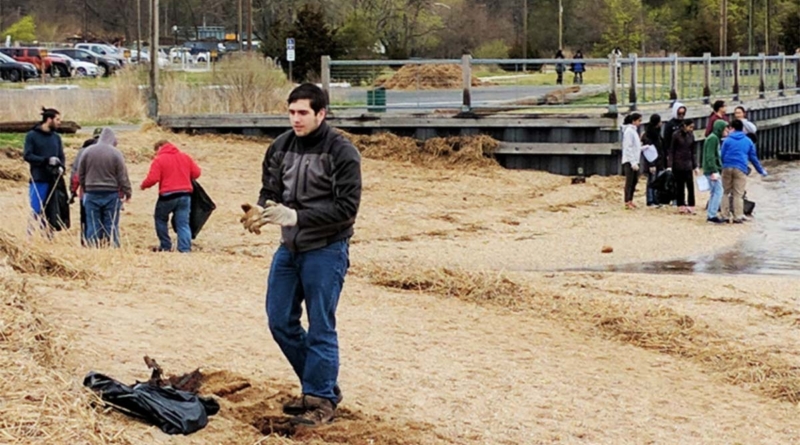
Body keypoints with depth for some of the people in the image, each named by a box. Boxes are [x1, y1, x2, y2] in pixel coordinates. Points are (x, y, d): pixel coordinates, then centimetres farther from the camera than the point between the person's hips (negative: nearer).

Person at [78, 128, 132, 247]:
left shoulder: (87, 151, 1)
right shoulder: (116, 153, -8)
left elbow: (80, 174, 9)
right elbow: (123, 176, -5)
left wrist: (84, 189, 22)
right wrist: (127, 192, 4)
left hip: (92, 194, 2)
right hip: (111, 195, -2)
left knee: (93, 225, 4)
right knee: (111, 226, 2)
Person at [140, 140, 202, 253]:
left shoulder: (159, 159, -5)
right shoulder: (185, 157, 11)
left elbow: (152, 179, -13)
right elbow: (196, 173, 11)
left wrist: (144, 185, 6)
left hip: (167, 195, -4)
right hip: (185, 195, 4)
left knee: (161, 219, 17)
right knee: (183, 223, 5)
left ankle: (165, 246, 19)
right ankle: (185, 249, -4)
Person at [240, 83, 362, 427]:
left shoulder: (341, 152, -14)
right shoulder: (281, 147, 3)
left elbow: (346, 207, -18)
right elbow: (270, 190, 9)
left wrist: (297, 217, -26)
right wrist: (261, 210, -15)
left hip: (325, 250, -6)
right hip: (289, 248, 6)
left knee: (320, 328, -1)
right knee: (280, 321, 10)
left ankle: (322, 399, 12)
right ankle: (318, 385, 25)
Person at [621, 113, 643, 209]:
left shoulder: (634, 131, 15)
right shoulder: (629, 131, -12)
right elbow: (628, 148, -17)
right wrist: (633, 162, -20)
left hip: (634, 161, 9)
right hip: (629, 161, -9)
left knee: (634, 181, 9)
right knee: (629, 181, -7)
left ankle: (630, 201, 15)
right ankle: (627, 202, -5)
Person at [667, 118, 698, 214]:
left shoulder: (691, 135, 5)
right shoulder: (676, 135, -6)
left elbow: (692, 151, 12)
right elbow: (671, 151, -5)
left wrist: (695, 166, 10)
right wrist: (669, 165, -12)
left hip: (688, 164, 3)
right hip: (678, 165, -3)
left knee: (690, 185, -4)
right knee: (680, 186, 3)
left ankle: (691, 206, -2)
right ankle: (681, 206, 10)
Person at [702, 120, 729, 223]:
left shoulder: (716, 138, 18)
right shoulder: (712, 138, -13)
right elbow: (710, 156, -20)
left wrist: (719, 170, 19)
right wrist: (714, 171, -23)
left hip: (712, 171, 10)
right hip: (712, 170, -10)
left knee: (714, 192, 12)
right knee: (718, 192, -10)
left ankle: (710, 214, 15)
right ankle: (712, 215, -11)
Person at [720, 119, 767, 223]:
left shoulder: (727, 140, 4)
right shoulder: (748, 141, 9)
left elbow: (721, 156, 2)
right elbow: (753, 158, 12)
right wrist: (761, 170, 23)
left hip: (727, 168, 0)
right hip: (741, 169, 0)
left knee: (726, 192, 11)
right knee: (738, 194, 2)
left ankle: (725, 215, 8)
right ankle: (738, 217, -2)